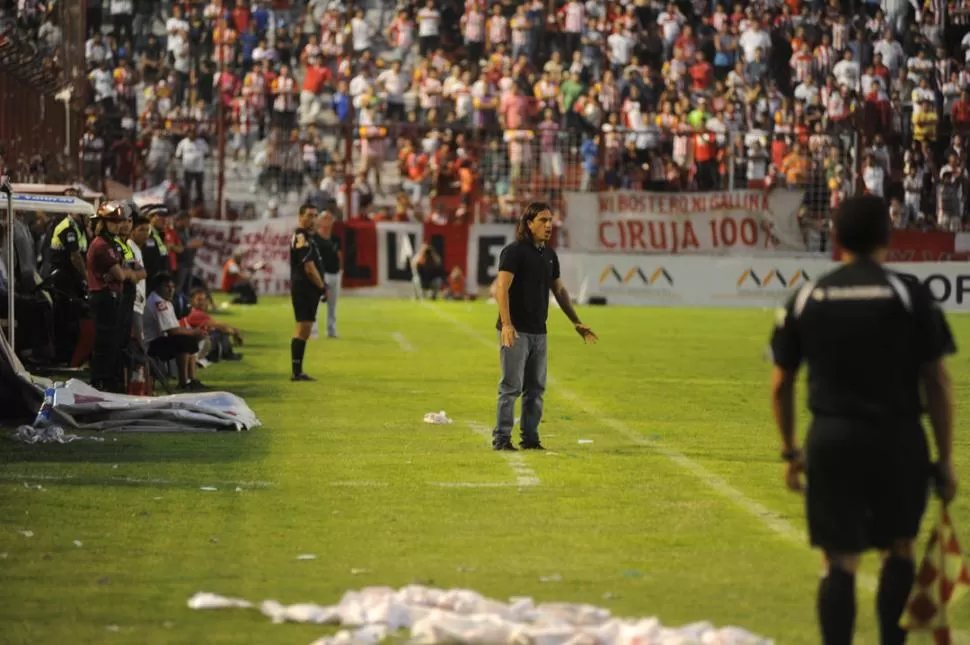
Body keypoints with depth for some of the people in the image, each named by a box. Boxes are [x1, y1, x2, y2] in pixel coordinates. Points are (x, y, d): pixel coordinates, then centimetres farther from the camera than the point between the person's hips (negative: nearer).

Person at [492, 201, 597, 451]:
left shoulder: (549, 254, 13)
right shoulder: (514, 251, -10)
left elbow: (559, 290, 21)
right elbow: (502, 289, -17)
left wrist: (576, 323, 17)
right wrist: (506, 324, -27)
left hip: (538, 331, 7)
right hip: (516, 331, -7)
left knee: (536, 388, 9)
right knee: (511, 386, -7)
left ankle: (530, 438, 15)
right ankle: (501, 438, -3)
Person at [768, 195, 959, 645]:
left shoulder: (806, 299, 4)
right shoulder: (909, 295, -4)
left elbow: (780, 385, 8)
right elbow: (936, 382, -5)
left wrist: (790, 451, 19)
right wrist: (945, 458, 2)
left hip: (831, 440, 1)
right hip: (896, 439, -1)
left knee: (840, 562, 3)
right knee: (899, 549, 17)